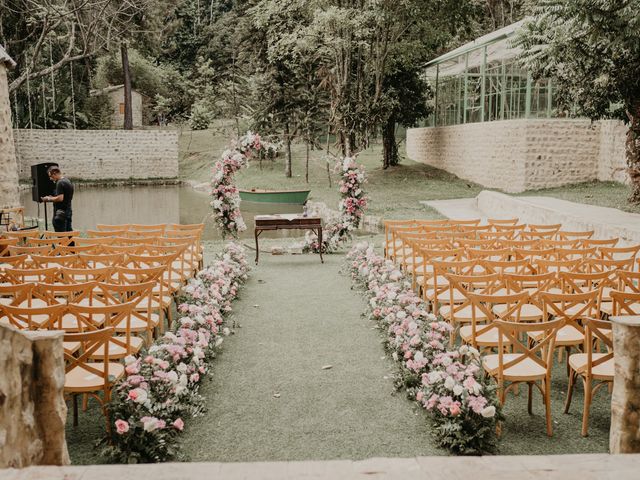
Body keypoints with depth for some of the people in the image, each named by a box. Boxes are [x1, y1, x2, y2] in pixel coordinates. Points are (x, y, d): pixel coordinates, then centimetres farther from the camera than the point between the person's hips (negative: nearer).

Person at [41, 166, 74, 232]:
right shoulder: (68, 181, 14)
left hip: (61, 213, -10)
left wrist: (49, 199, -9)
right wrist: (53, 198, 21)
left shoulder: (60, 183, -16)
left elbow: (60, 198, -23)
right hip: (68, 211, 10)